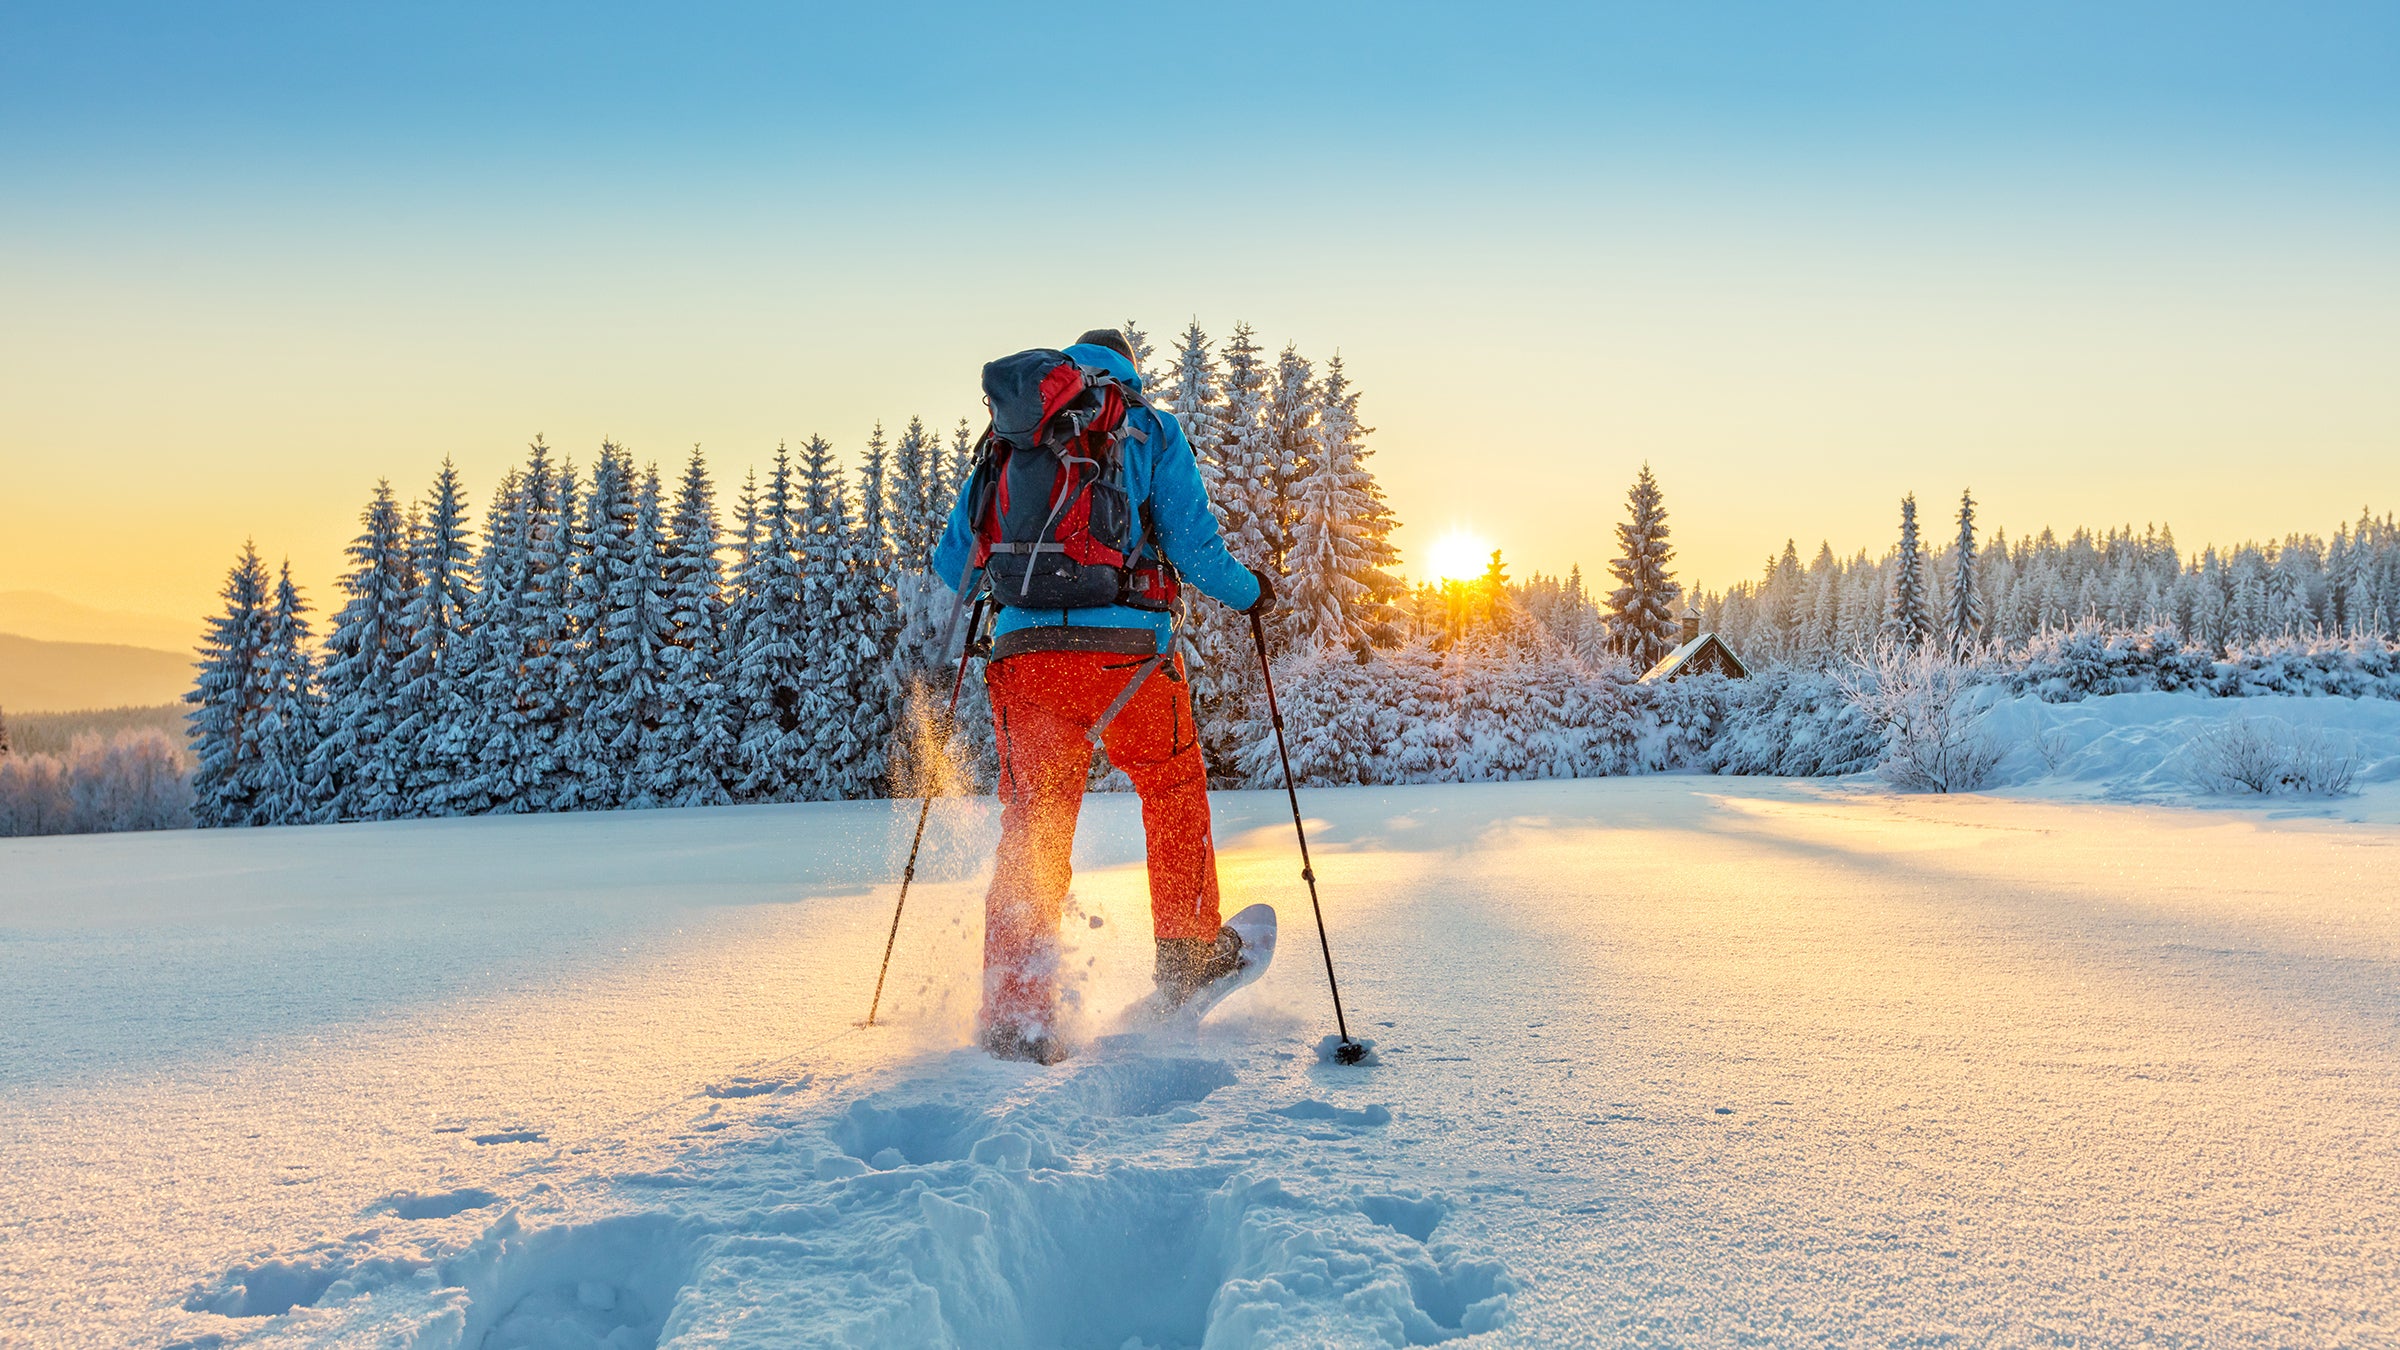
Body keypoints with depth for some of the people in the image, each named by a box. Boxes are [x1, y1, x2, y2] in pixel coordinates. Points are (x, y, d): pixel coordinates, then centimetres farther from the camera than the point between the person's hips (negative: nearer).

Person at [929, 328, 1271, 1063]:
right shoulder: (1153, 431, 8)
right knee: (1175, 788, 23)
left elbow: (953, 562, 15)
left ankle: (1015, 1015, -2)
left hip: (1025, 651, 2)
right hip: (1128, 651, -2)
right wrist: (1250, 591, 18)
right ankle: (1188, 954, 32)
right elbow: (1194, 548, -2)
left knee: (1030, 831, 6)